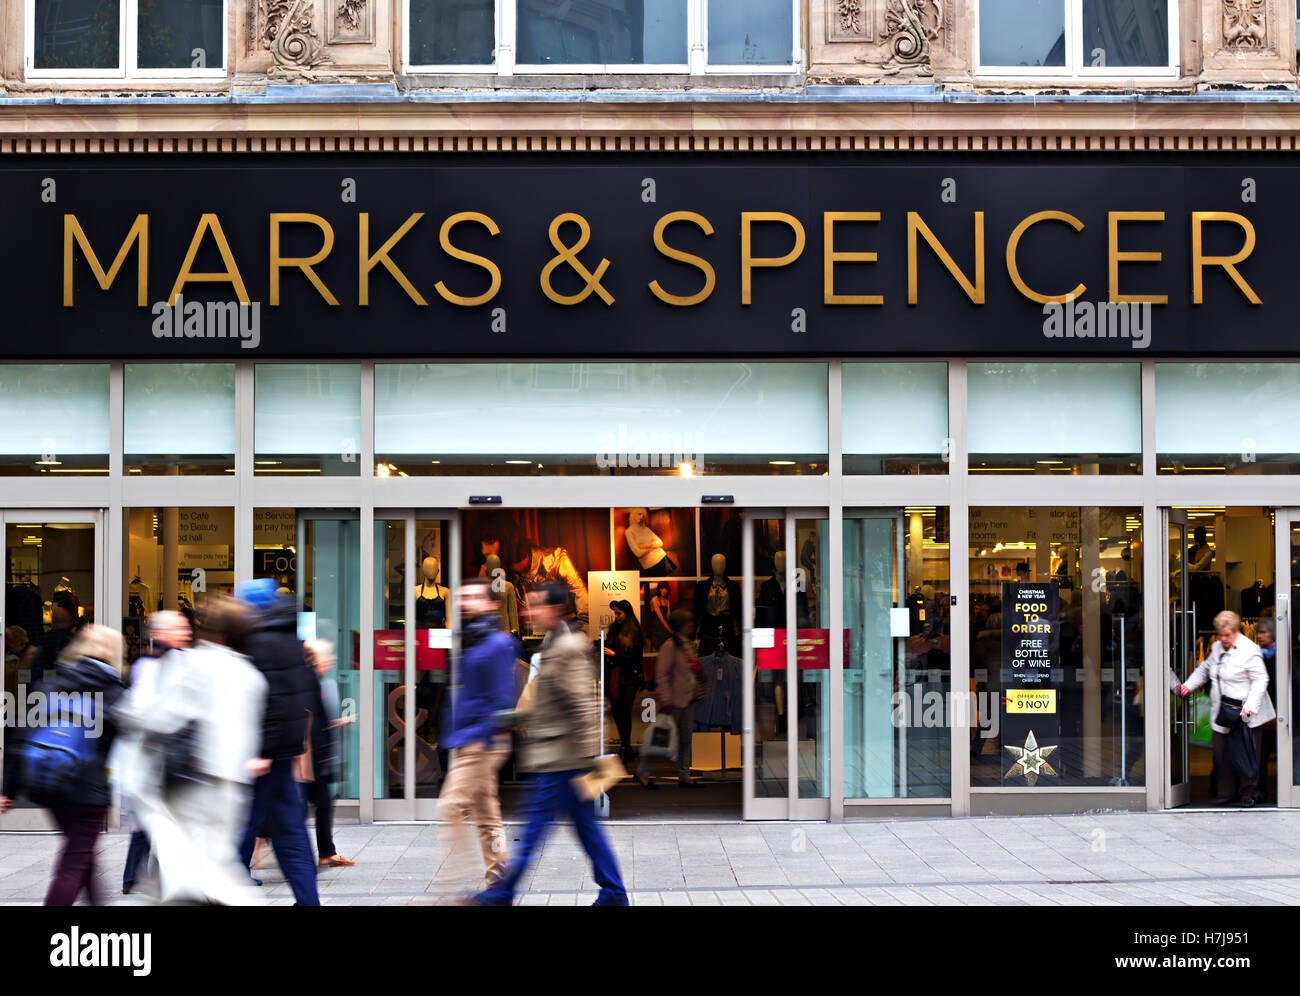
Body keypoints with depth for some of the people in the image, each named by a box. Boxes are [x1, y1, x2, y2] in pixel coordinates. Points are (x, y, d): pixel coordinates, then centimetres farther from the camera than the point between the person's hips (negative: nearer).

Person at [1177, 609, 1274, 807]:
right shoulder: (1217, 648, 11)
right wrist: (1188, 685, 13)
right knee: (1222, 753, 3)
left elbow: (1260, 680, -12)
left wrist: (1249, 706, -20)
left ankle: (1248, 793, 9)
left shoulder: (1249, 650, -11)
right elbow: (1204, 669, 27)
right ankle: (1226, 792, 12)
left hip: (1246, 714, -6)